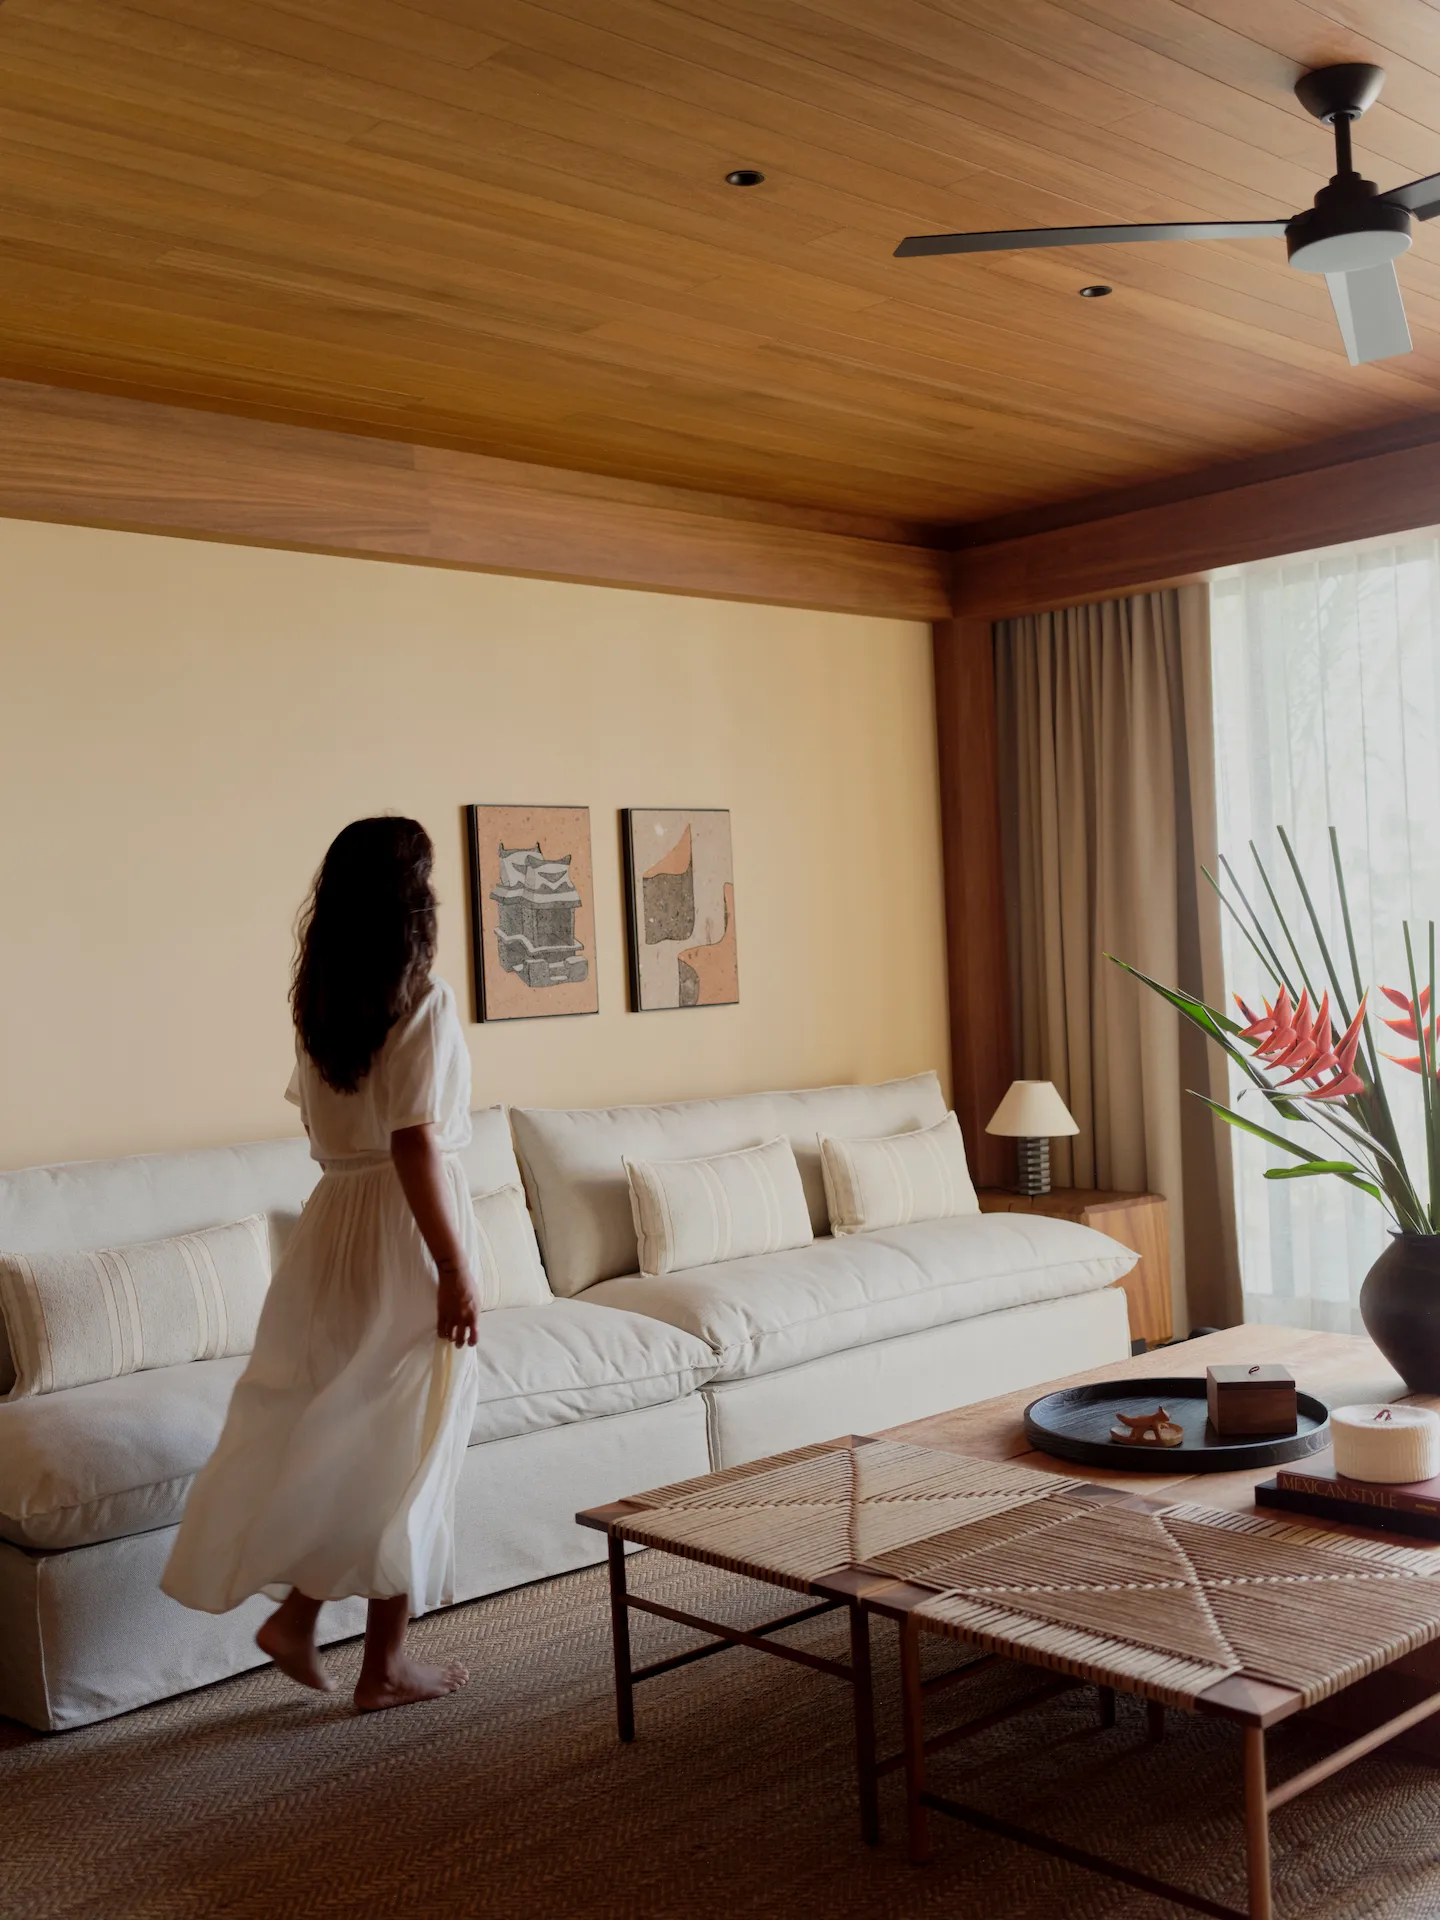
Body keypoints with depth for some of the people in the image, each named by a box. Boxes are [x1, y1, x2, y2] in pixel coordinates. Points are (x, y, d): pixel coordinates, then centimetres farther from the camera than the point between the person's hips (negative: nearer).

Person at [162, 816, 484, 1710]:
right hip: (406, 1231, -7)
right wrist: (456, 1270, -18)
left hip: (334, 1221, 7)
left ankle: (295, 1615, 21)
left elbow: (326, 1124, 13)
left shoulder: (319, 998, 6)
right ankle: (387, 1664, 16)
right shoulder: (423, 1001, -17)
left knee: (335, 1432, 20)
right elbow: (415, 1144, -22)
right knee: (408, 1447, 5)